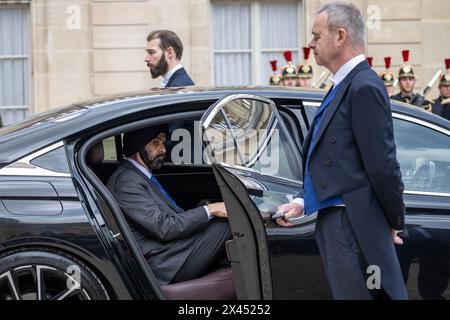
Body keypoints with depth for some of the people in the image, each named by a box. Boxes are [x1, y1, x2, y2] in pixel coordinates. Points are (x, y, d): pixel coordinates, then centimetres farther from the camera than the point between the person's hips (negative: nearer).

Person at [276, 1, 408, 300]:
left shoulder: (364, 87, -16)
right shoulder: (343, 86, 14)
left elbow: (382, 165, -17)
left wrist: (395, 223, -7)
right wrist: (303, 202, 8)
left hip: (354, 227, -9)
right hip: (335, 223, 9)